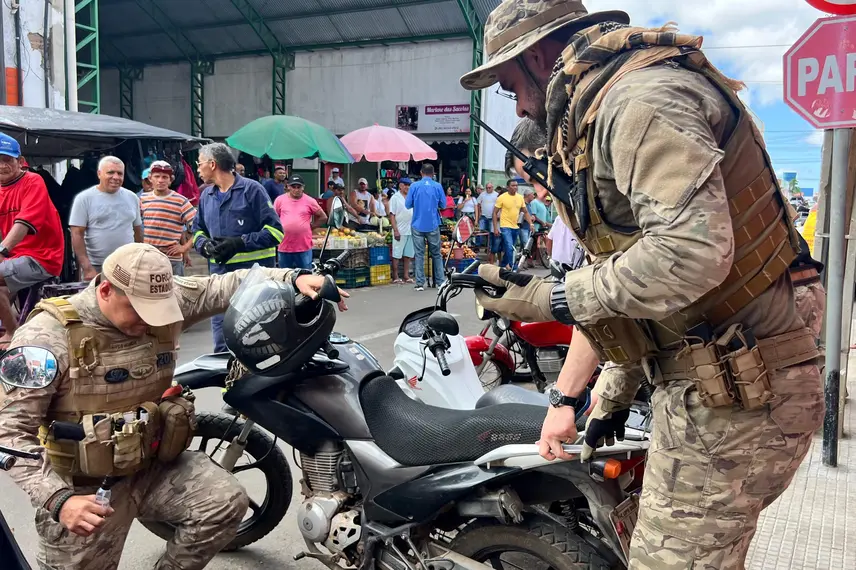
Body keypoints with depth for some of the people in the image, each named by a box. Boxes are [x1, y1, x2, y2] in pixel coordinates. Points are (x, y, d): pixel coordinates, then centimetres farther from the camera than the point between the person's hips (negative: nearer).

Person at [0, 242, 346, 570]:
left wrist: (293, 278, -21)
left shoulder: (163, 298, -7)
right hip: (83, 487, -4)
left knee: (227, 502, -10)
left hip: (154, 466, 4)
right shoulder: (47, 336, -20)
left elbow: (223, 286, -3)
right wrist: (58, 499, -31)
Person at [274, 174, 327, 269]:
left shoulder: (310, 201, 0)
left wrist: (311, 226, 3)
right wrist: (279, 228, 7)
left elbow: (323, 217, 8)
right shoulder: (280, 200, 3)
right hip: (284, 247, 2)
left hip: (304, 248, -1)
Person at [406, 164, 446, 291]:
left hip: (417, 225, 0)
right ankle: (440, 281, 14)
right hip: (433, 225, 0)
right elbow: (443, 205, 3)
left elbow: (407, 204, 0)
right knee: (436, 254, 12)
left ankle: (420, 283, 2)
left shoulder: (414, 186, -4)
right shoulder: (438, 186, -3)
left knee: (419, 254, 4)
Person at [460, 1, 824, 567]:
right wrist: (564, 397, 22)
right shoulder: (604, 117, 18)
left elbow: (692, 251, -31)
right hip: (707, 389, 10)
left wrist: (555, 300, -18)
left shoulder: (643, 99, -16)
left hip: (732, 398, -10)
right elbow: (611, 275, 21)